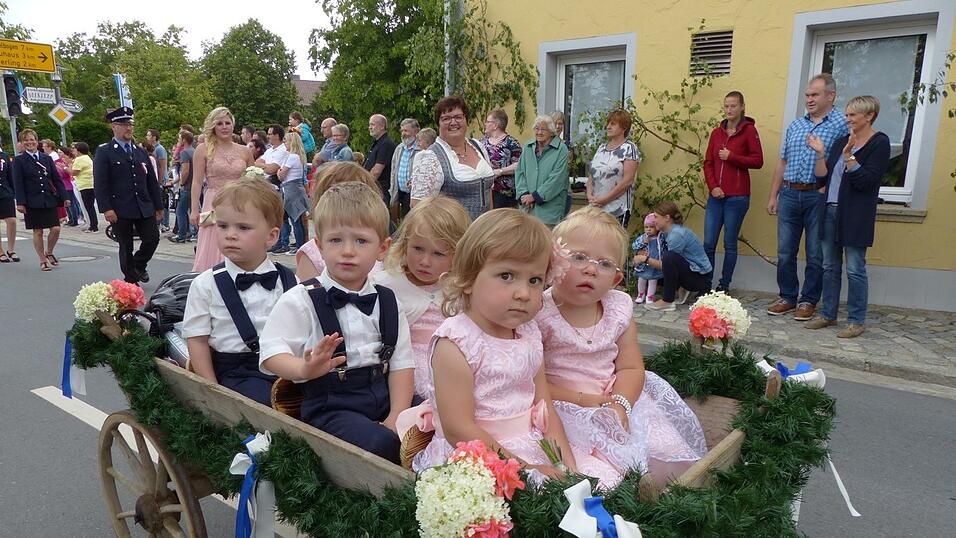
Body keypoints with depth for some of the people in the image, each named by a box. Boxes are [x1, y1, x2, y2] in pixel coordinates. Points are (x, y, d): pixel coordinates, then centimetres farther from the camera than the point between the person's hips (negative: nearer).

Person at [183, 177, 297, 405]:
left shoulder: (289, 281, 5)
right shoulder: (205, 285, 2)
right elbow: (197, 340, 2)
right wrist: (213, 391, -4)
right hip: (237, 371, -2)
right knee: (267, 401, -30)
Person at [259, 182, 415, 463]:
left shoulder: (388, 301, 10)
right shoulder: (301, 301, -2)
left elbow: (401, 363, 6)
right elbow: (272, 352, -12)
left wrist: (397, 417, -7)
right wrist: (305, 369, -34)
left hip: (384, 399, 5)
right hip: (332, 406, -4)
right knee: (379, 443, -30)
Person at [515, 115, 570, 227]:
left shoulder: (561, 150, -4)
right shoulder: (527, 148, 12)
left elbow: (556, 178, -11)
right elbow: (519, 172, 10)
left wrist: (535, 196, -12)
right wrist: (523, 194, -6)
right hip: (527, 206, 4)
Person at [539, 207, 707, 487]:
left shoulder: (619, 309, 2)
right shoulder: (538, 314, -15)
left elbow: (631, 368, 3)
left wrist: (619, 403, -18)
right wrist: (582, 399, -18)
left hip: (614, 399, 5)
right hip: (564, 405, -5)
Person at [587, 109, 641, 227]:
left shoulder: (629, 148, -4)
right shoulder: (601, 147, 16)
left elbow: (627, 181, -12)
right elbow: (591, 174, 15)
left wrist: (604, 199, -14)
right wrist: (590, 194, -3)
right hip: (595, 207, 6)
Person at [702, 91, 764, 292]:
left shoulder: (749, 130, 0)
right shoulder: (717, 132, 13)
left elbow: (758, 161, -5)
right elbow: (708, 163, 10)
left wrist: (731, 157, -12)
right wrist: (713, 186, -3)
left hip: (737, 197, -4)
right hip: (716, 195, 4)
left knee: (730, 243, 3)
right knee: (708, 243, 2)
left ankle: (724, 286, 13)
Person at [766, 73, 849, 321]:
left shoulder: (842, 124, -1)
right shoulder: (795, 125, 15)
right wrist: (773, 196, 14)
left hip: (819, 196, -5)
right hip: (789, 195, 5)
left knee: (816, 254, 4)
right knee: (785, 252, 7)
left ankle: (808, 301, 16)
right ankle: (787, 297, 20)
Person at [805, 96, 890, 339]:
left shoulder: (879, 143, -5)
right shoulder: (840, 142, 13)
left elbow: (864, 180, -14)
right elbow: (821, 179, 9)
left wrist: (849, 155, -19)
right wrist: (820, 154, -2)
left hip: (855, 216, -6)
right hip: (831, 211, 6)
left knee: (855, 269, -2)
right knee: (830, 267, 11)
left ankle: (856, 321, 8)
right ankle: (828, 314, 21)